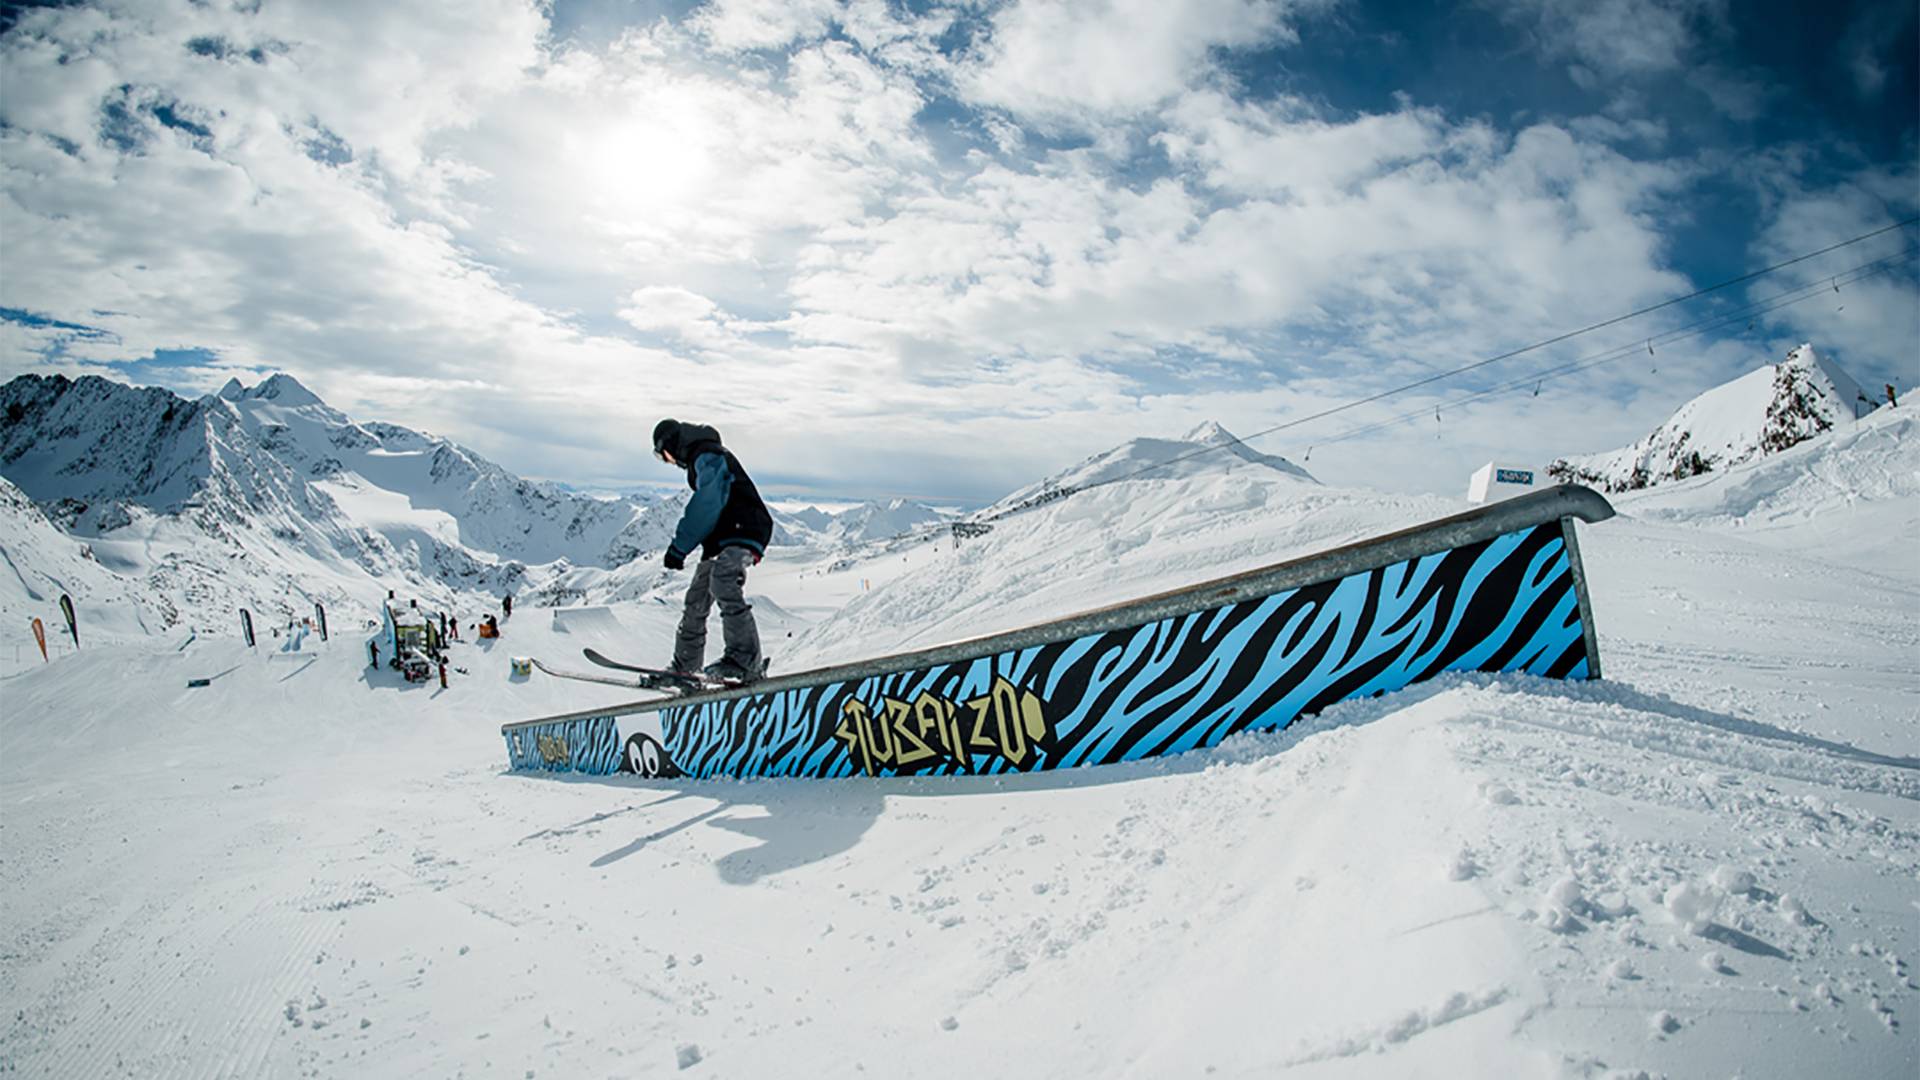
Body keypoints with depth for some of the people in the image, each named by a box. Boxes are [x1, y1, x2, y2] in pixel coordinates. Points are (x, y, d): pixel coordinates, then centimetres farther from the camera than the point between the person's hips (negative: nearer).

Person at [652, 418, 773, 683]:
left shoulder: (708, 456, -11)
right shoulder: (700, 459, 21)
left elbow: (705, 506, -22)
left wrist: (679, 547, -21)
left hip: (743, 531, -11)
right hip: (721, 538, 11)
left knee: (723, 581, -33)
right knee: (697, 599, 14)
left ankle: (745, 660, -38)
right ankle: (685, 667, 26)